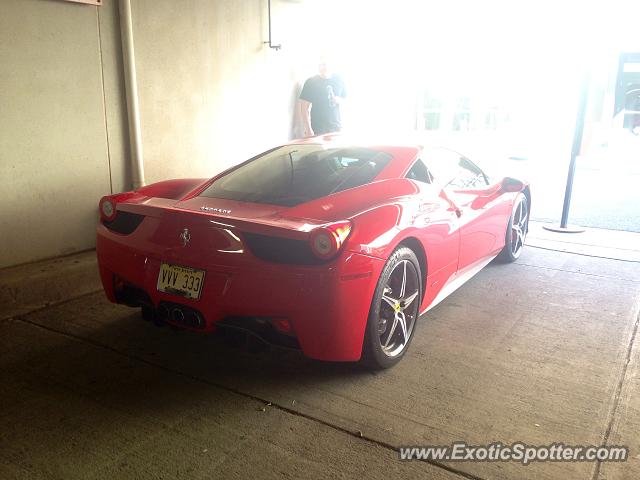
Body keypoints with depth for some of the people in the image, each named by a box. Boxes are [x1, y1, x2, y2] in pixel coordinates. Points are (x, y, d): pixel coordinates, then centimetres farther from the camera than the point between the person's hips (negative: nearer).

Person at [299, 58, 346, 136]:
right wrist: (308, 130, -15)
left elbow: (344, 98, 22)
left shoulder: (338, 80, 7)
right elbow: (304, 108, -7)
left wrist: (339, 100, -3)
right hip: (317, 130, -4)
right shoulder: (311, 82, -4)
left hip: (336, 127, 4)